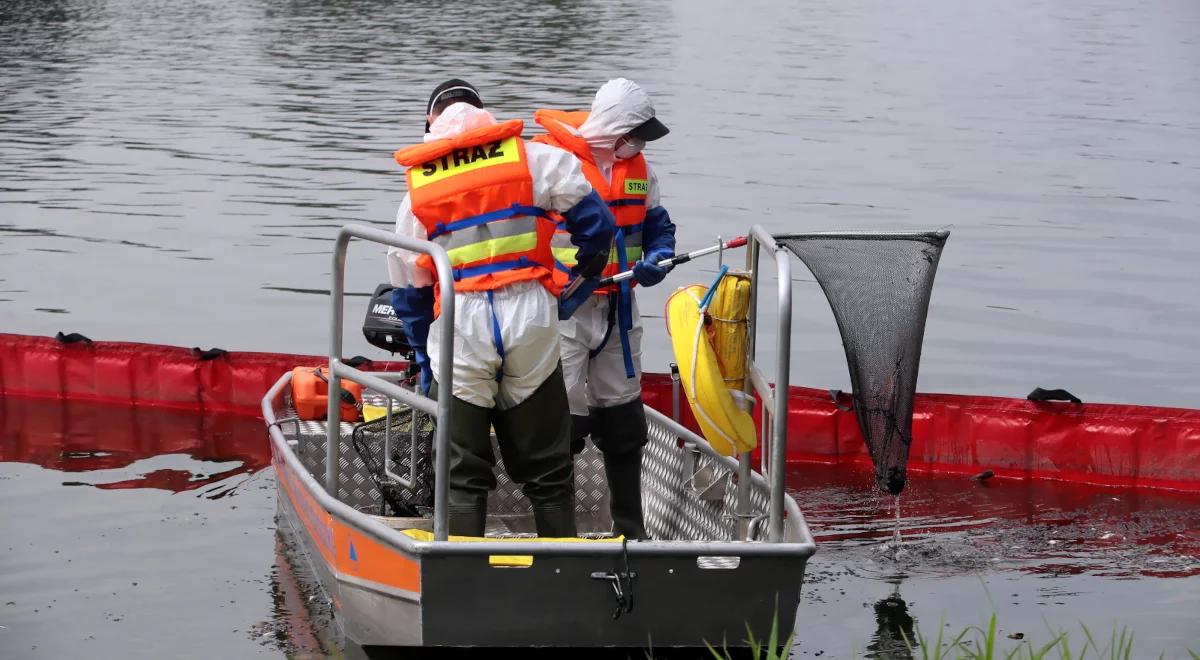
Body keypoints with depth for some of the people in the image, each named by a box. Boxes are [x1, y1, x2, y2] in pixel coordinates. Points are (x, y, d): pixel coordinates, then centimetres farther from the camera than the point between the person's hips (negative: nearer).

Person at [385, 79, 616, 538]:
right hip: (529, 315, 0)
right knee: (546, 469, 10)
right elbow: (595, 222, 5)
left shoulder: (418, 188, 14)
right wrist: (582, 283, 22)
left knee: (463, 473, 8)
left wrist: (425, 364, 25)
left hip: (459, 328, 0)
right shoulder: (533, 158, 8)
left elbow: (408, 289, 17)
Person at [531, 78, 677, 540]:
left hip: (617, 309, 7)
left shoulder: (636, 166, 8)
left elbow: (657, 225, 17)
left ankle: (631, 528, 24)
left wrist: (657, 258, -5)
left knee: (623, 418, 13)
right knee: (562, 418, -8)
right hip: (559, 307, -7)